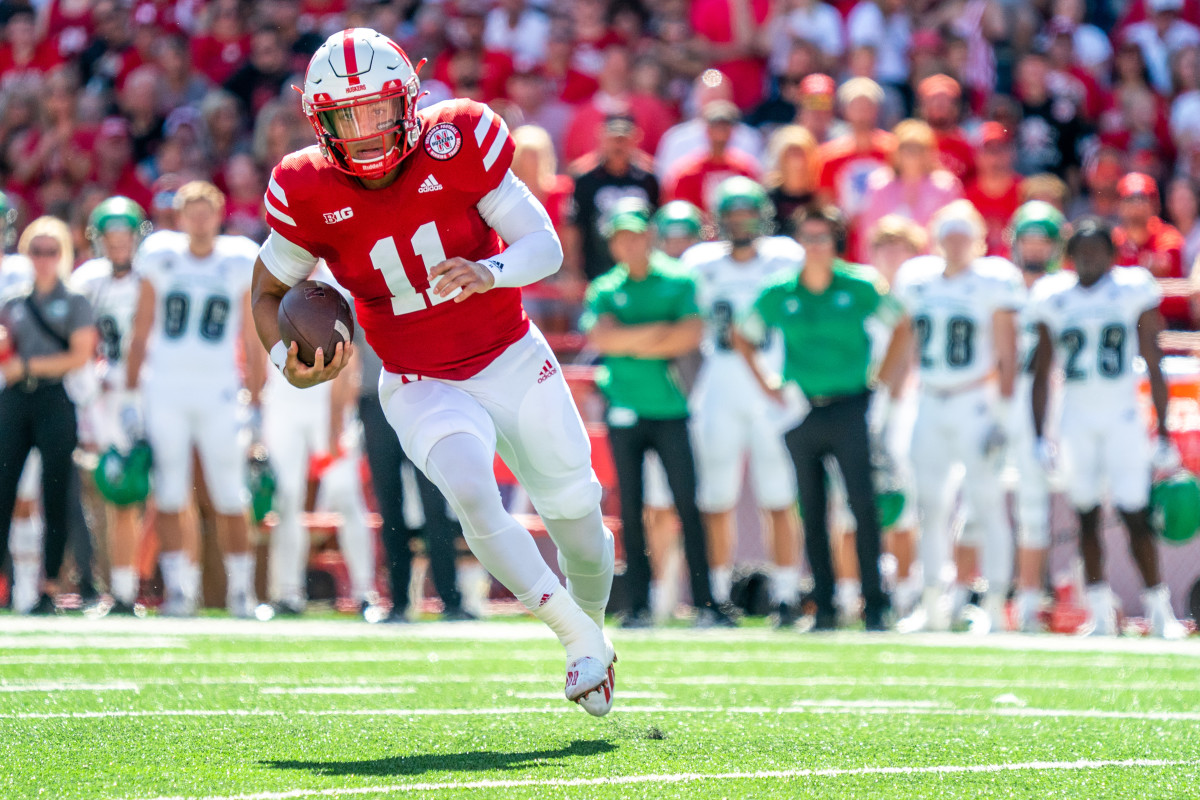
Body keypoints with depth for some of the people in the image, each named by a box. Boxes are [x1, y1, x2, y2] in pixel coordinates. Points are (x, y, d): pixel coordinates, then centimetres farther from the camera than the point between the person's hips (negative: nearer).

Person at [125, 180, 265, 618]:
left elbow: (252, 342, 7)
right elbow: (140, 333, 10)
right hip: (164, 392, 1)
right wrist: (130, 395, 6)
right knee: (169, 497, -2)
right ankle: (178, 589, 3)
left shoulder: (240, 262, 3)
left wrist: (256, 403, 4)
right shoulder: (160, 257, 4)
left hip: (218, 394, -1)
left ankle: (241, 589, 8)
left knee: (230, 498, -2)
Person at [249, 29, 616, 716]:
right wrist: (287, 362, -18)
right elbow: (269, 290, 2)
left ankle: (594, 624, 39)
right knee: (473, 492, -28)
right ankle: (578, 637, -14)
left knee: (575, 513, 8)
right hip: (423, 389, -1)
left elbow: (546, 246, -12)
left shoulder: (458, 141, -16)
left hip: (512, 359, 1)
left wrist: (490, 271, -33)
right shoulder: (309, 192, -15)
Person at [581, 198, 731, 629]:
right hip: (625, 411, 1)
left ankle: (705, 603, -8)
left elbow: (692, 334, -7)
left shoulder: (678, 281, 6)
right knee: (630, 510, 1)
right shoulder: (604, 289, 9)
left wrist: (631, 344, -8)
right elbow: (602, 337, -8)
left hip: (670, 410, -1)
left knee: (687, 505, -7)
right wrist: (660, 331, -9)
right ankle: (639, 605, 3)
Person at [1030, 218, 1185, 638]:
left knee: (1135, 517, -6)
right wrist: (1038, 437, 4)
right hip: (1076, 420, 2)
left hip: (1123, 418, -2)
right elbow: (1041, 373, 10)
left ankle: (1160, 609, 3)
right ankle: (1101, 614, 9)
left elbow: (1153, 367, 2)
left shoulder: (1133, 291, -1)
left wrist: (1164, 433, 0)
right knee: (1087, 516, 3)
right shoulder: (1054, 298, 5)